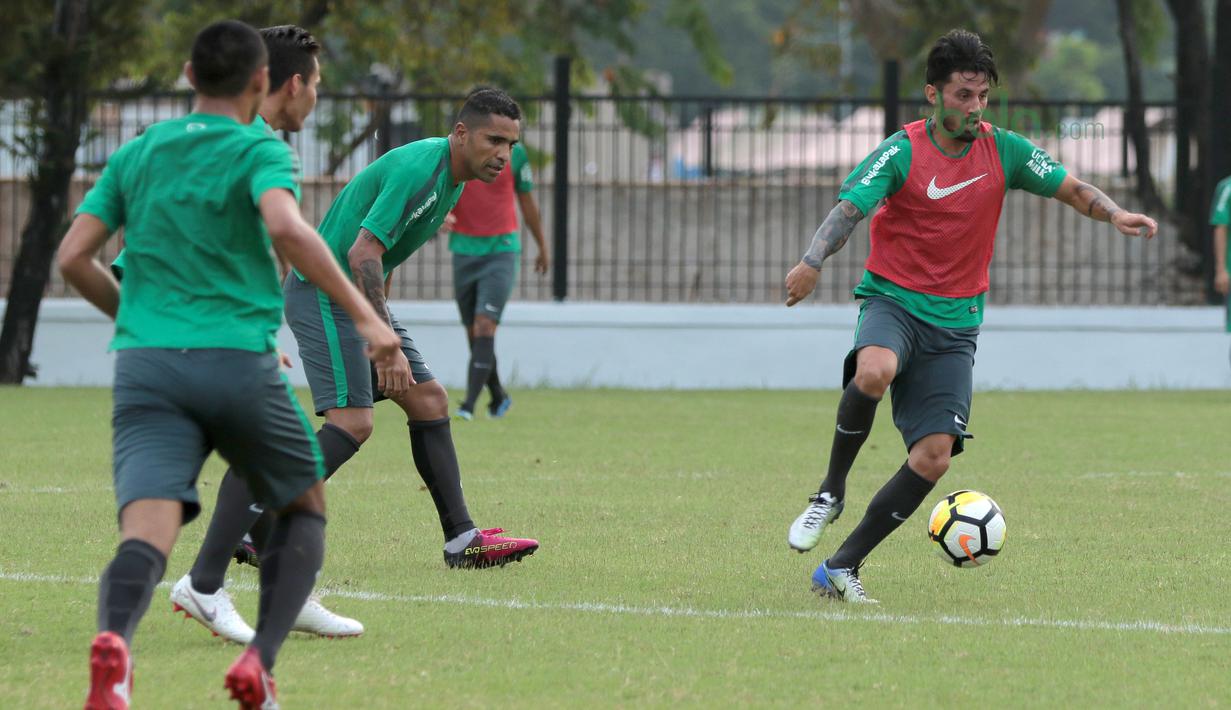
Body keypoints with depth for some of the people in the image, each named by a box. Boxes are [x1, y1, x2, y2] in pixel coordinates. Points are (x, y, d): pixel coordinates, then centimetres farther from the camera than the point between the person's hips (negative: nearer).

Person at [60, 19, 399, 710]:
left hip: (145, 364, 3)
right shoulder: (259, 151, 1)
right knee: (306, 507, 20)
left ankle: (115, 640, -46)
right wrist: (364, 315, -18)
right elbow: (287, 226, -20)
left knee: (147, 530, -13)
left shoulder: (136, 155, 16)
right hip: (239, 362, -3)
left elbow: (73, 257, 12)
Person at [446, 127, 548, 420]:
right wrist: (443, 214, -25)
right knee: (474, 332, 8)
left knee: (485, 325, -17)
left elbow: (527, 201, 11)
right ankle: (498, 397, 29)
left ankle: (469, 404, -21)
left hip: (501, 250, -2)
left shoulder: (514, 152, -1)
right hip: (465, 250, 2)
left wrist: (542, 246, 21)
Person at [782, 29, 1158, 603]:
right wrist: (812, 264, -37)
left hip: (955, 320, 3)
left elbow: (1070, 188, 9)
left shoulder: (1003, 150, 3)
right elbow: (849, 208, -17)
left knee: (934, 455, -10)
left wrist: (1114, 214, -13)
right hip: (893, 298, -3)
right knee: (874, 372, -39)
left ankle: (841, 568, 0)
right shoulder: (903, 152, -7)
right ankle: (831, 492, -16)